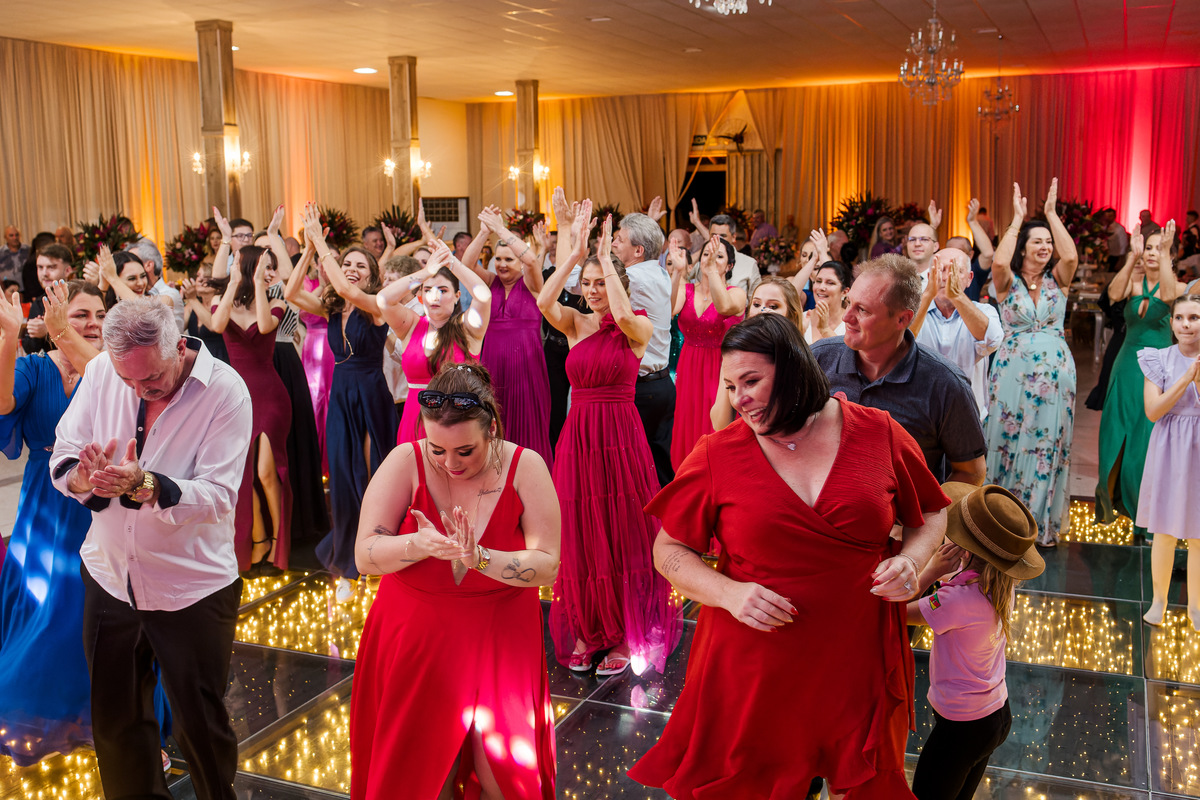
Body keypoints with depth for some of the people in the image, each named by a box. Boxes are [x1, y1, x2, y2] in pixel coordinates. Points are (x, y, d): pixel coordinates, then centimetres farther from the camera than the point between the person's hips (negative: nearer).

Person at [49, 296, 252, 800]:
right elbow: (62, 460, -2)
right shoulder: (101, 372, -4)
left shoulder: (225, 391, -16)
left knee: (200, 725, 7)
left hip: (192, 586, -4)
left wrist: (143, 485, -36)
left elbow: (218, 496, -21)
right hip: (110, 575, 4)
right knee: (113, 719, 17)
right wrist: (86, 478, -25)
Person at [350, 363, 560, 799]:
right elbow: (365, 556, -13)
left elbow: (547, 565, -15)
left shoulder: (524, 466, -10)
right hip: (415, 643, 0)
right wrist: (420, 545, -31)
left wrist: (477, 557, -29)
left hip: (499, 642, 0)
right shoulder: (407, 461, -10)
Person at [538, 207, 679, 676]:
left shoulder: (638, 329, -3)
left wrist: (606, 258, -18)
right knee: (579, 537, 9)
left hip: (619, 438, -3)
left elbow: (623, 313, -27)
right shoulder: (575, 325, 6)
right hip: (577, 437, 4)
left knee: (622, 535, 4)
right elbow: (544, 302, -14)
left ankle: (626, 636, 18)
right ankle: (586, 631, 24)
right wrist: (573, 251, -16)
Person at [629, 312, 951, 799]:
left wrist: (911, 559, -10)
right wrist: (729, 593, -16)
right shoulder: (717, 456, -6)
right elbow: (668, 550, 1)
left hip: (858, 663, 1)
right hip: (753, 671, -1)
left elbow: (931, 513, 11)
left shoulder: (878, 433, -3)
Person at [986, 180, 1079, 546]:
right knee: (1010, 442, 3)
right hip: (1014, 370, -2)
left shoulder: (1057, 279, 5)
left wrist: (1052, 213, -13)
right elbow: (999, 261, -24)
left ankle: (1043, 523, 17)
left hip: (1055, 370, 2)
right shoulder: (1007, 281, -1)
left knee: (1048, 444, 6)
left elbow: (1070, 256, -17)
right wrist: (1017, 219, -16)